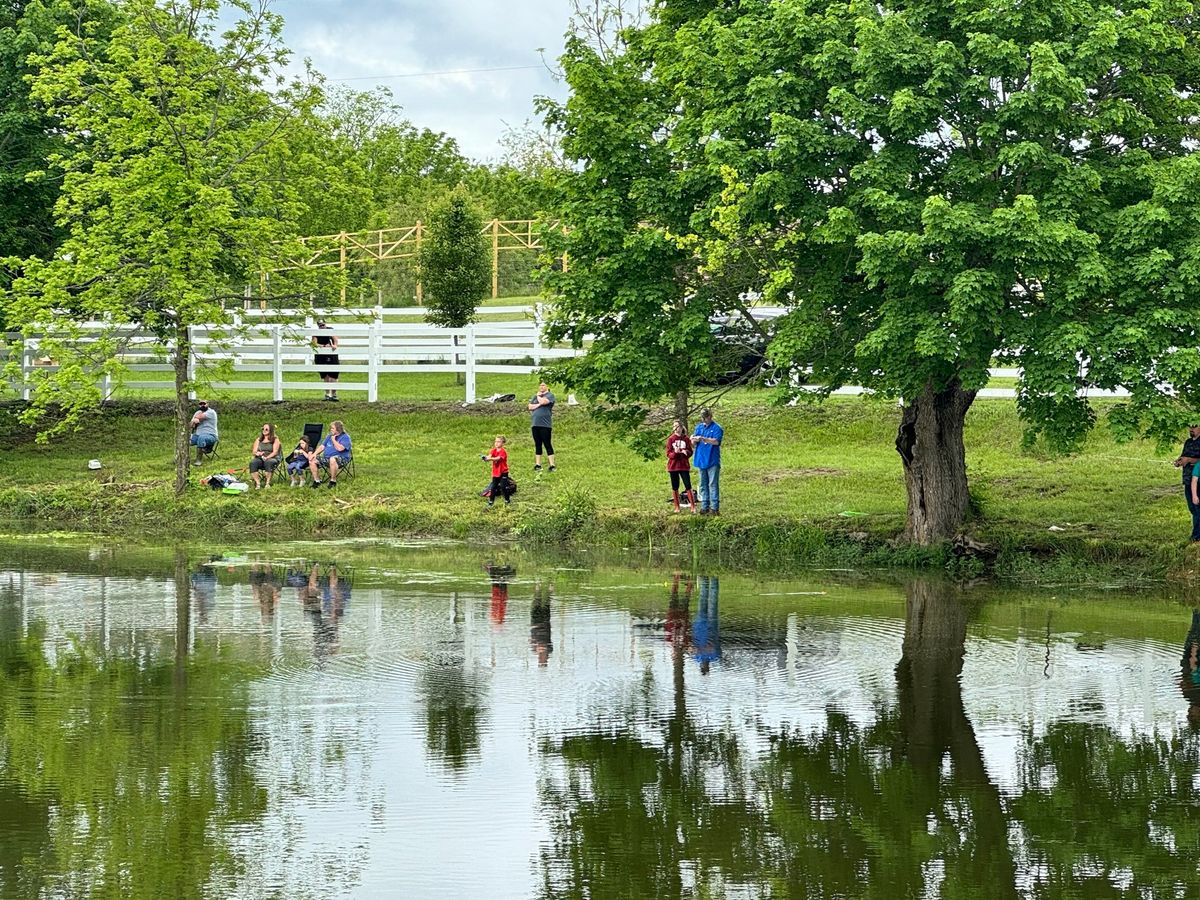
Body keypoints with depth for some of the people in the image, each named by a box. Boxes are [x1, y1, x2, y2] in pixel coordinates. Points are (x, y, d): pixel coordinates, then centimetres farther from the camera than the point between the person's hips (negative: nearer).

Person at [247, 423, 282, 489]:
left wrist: (267, 457, -21)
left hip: (271, 458, -3)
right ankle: (257, 483, -34)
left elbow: (275, 452, -5)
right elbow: (254, 452, 14)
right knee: (252, 463, -31)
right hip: (260, 459, 3)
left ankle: (268, 483, -35)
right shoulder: (258, 440, 19)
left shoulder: (275, 440, 7)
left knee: (269, 462, -41)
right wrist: (257, 453, -11)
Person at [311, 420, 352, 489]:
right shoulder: (329, 436, 19)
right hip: (326, 457, 8)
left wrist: (333, 440, -10)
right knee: (312, 460, -6)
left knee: (332, 459, -43)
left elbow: (340, 448, -22)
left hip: (341, 458, -8)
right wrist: (315, 454, 1)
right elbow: (322, 446, 17)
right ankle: (317, 480, -3)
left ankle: (333, 481, -29)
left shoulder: (345, 437, -6)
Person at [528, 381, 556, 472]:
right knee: (537, 445, 8)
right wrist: (538, 405, -7)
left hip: (545, 424, -6)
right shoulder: (535, 396, 19)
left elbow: (543, 401, -18)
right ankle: (537, 465, 11)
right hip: (535, 424, 6)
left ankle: (552, 465, -7)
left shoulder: (550, 395, 0)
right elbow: (530, 407, 8)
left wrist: (539, 396, 1)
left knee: (547, 444, -8)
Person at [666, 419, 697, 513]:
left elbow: (690, 452, 4)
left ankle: (693, 507, -1)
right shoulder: (671, 439, 1)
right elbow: (668, 454, -2)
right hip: (673, 466, 1)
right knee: (675, 487, 5)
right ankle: (677, 507, 13)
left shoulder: (686, 439, 2)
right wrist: (675, 453, -22)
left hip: (684, 466, -1)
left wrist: (686, 452, -18)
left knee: (688, 486, -5)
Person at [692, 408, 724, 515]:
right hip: (701, 461, 6)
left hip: (712, 461, -6)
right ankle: (704, 507, 13)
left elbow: (716, 441, -17)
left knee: (713, 484, -7)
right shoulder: (699, 427, 13)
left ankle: (714, 507, -7)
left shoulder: (717, 428, -5)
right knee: (703, 485, 9)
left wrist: (703, 438, -25)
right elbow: (694, 443, 11)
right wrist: (694, 440, -13)